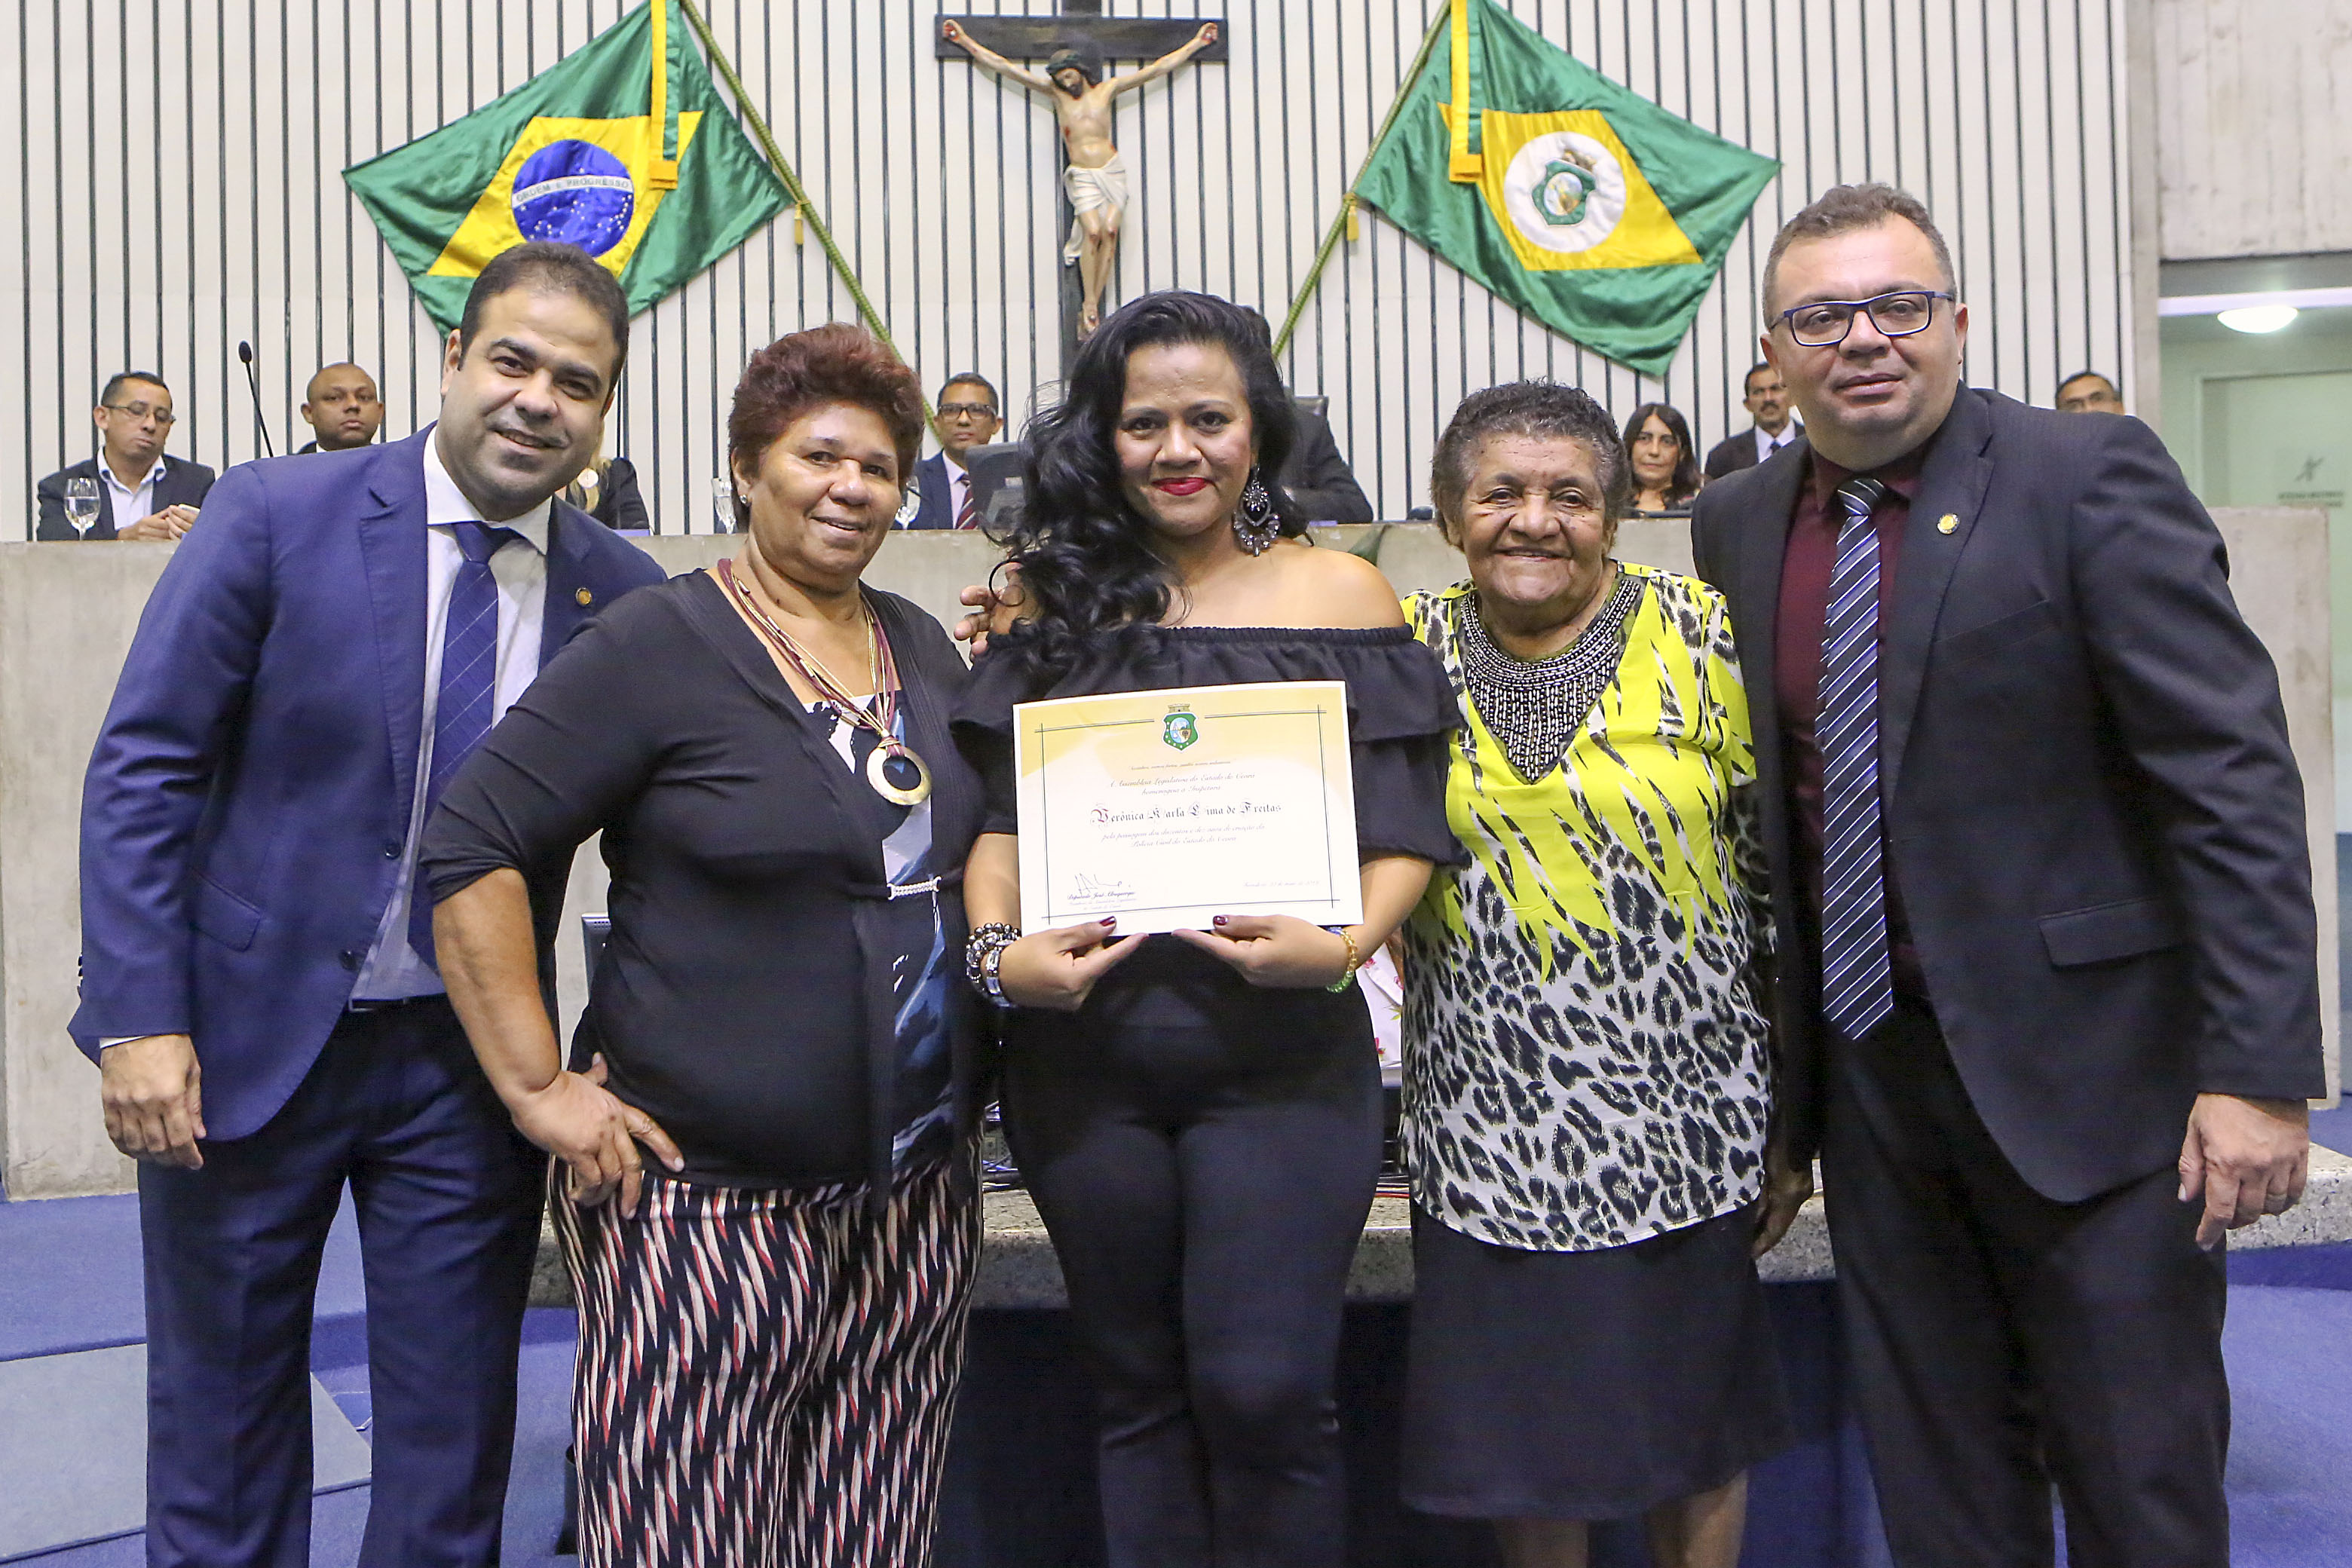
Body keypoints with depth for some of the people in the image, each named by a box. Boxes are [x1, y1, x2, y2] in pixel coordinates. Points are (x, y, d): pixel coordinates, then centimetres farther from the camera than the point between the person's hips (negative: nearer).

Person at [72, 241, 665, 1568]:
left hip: (471, 1059, 2)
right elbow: (143, 769, -8)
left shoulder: (625, 593, -2)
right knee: (223, 1410, 15)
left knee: (455, 1427, 13)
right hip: (250, 1031, -1)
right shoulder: (276, 515, -9)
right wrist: (140, 1016, -13)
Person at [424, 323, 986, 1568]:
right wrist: (537, 1088, -13)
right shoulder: (656, 648, -8)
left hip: (917, 1198, 6)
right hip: (707, 1203, -6)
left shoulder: (923, 649, 12)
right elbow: (472, 854, -11)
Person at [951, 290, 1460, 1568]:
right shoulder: (1059, 602, 9)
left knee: (1262, 1389, -3)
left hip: (1280, 1051, -2)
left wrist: (1343, 947, -18)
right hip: (1081, 1053, 3)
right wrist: (1000, 950, -11)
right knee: (1137, 1390, 14)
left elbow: (1405, 830, -1)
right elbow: (1000, 817, 6)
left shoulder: (1337, 593, 2)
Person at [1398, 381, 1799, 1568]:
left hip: (1683, 1111, -1)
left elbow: (1779, 880, -1)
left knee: (1695, 1426, 14)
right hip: (1488, 1122, 1)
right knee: (1519, 1433, 11)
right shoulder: (1406, 648, 0)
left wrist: (1794, 1114, -1)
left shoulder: (1701, 638, -3)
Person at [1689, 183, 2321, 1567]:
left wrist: (2259, 1073, -18)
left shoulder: (2092, 477, -10)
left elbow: (2235, 780, -14)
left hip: (2083, 1070, -4)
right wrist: (1768, 1061, 12)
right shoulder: (1737, 525, 6)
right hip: (1867, 1066, 5)